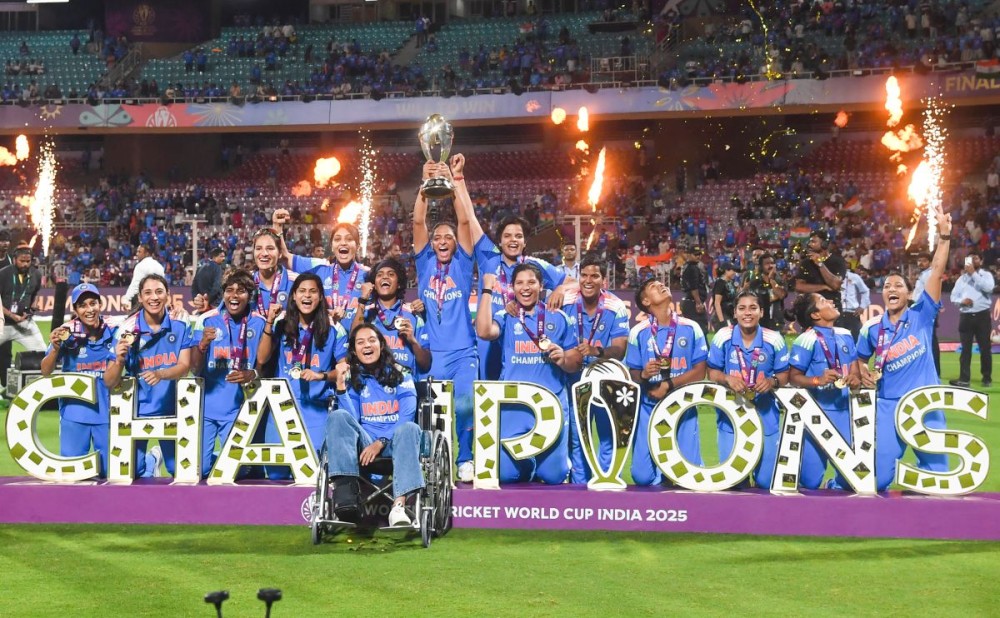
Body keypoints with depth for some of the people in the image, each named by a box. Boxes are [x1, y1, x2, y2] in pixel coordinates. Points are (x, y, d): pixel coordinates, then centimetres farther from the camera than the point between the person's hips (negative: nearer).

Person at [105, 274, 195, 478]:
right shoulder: (128, 330, -12)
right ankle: (151, 460, 30)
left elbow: (185, 366, -14)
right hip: (138, 409, -1)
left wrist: (160, 374, -34)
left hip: (171, 407, 1)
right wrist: (119, 361, -34)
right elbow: (109, 382, -12)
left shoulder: (180, 325, -7)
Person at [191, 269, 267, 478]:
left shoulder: (259, 323, 0)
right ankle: (211, 461, 28)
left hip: (238, 410, 0)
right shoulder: (207, 320, -3)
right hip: (206, 407, 0)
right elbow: (194, 369, -4)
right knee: (197, 468, -6)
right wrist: (202, 344, -24)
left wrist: (252, 375, -18)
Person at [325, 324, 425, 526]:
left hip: (394, 443, -1)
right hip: (364, 445, 1)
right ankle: (345, 491, -45)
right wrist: (340, 385, -8)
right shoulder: (353, 379, 17)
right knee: (338, 417, -26)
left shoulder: (401, 376, 14)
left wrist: (380, 442, -16)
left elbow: (406, 418, -1)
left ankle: (399, 506, -54)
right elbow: (351, 421, 1)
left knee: (410, 428, -35)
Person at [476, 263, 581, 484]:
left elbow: (575, 363, 10)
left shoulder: (559, 319, 9)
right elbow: (484, 331, -16)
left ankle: (545, 464, 33)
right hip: (513, 405, 0)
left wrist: (563, 360, -13)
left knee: (553, 476, -3)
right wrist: (487, 290, -12)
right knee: (506, 474, -6)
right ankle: (526, 465, 29)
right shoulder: (505, 317, 7)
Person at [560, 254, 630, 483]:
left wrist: (596, 351, -38)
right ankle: (579, 486, 17)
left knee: (608, 436, 4)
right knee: (576, 438, 7)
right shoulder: (566, 301, -11)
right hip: (575, 378, 1)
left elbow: (619, 350, -20)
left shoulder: (616, 308, -14)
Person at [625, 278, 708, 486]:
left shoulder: (691, 328, 1)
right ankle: (660, 469, 25)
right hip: (649, 408, 0)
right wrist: (643, 375, -20)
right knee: (643, 476, -8)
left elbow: (699, 372, -1)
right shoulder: (638, 332, -1)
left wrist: (669, 385, -13)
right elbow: (632, 374, 3)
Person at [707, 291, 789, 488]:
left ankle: (762, 481, 39)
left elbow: (784, 375, 2)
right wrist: (727, 379, -19)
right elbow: (712, 372, 1)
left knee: (766, 481, 3)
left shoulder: (774, 339, -7)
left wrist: (772, 381, -20)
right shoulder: (723, 337, -7)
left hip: (765, 416, 0)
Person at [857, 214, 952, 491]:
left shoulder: (921, 316, -1)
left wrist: (944, 236, -17)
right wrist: (864, 373, -1)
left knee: (936, 473, 2)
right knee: (880, 477, 1)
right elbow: (861, 359, 21)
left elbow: (936, 271, -9)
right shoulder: (872, 328, 5)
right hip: (889, 406, 1)